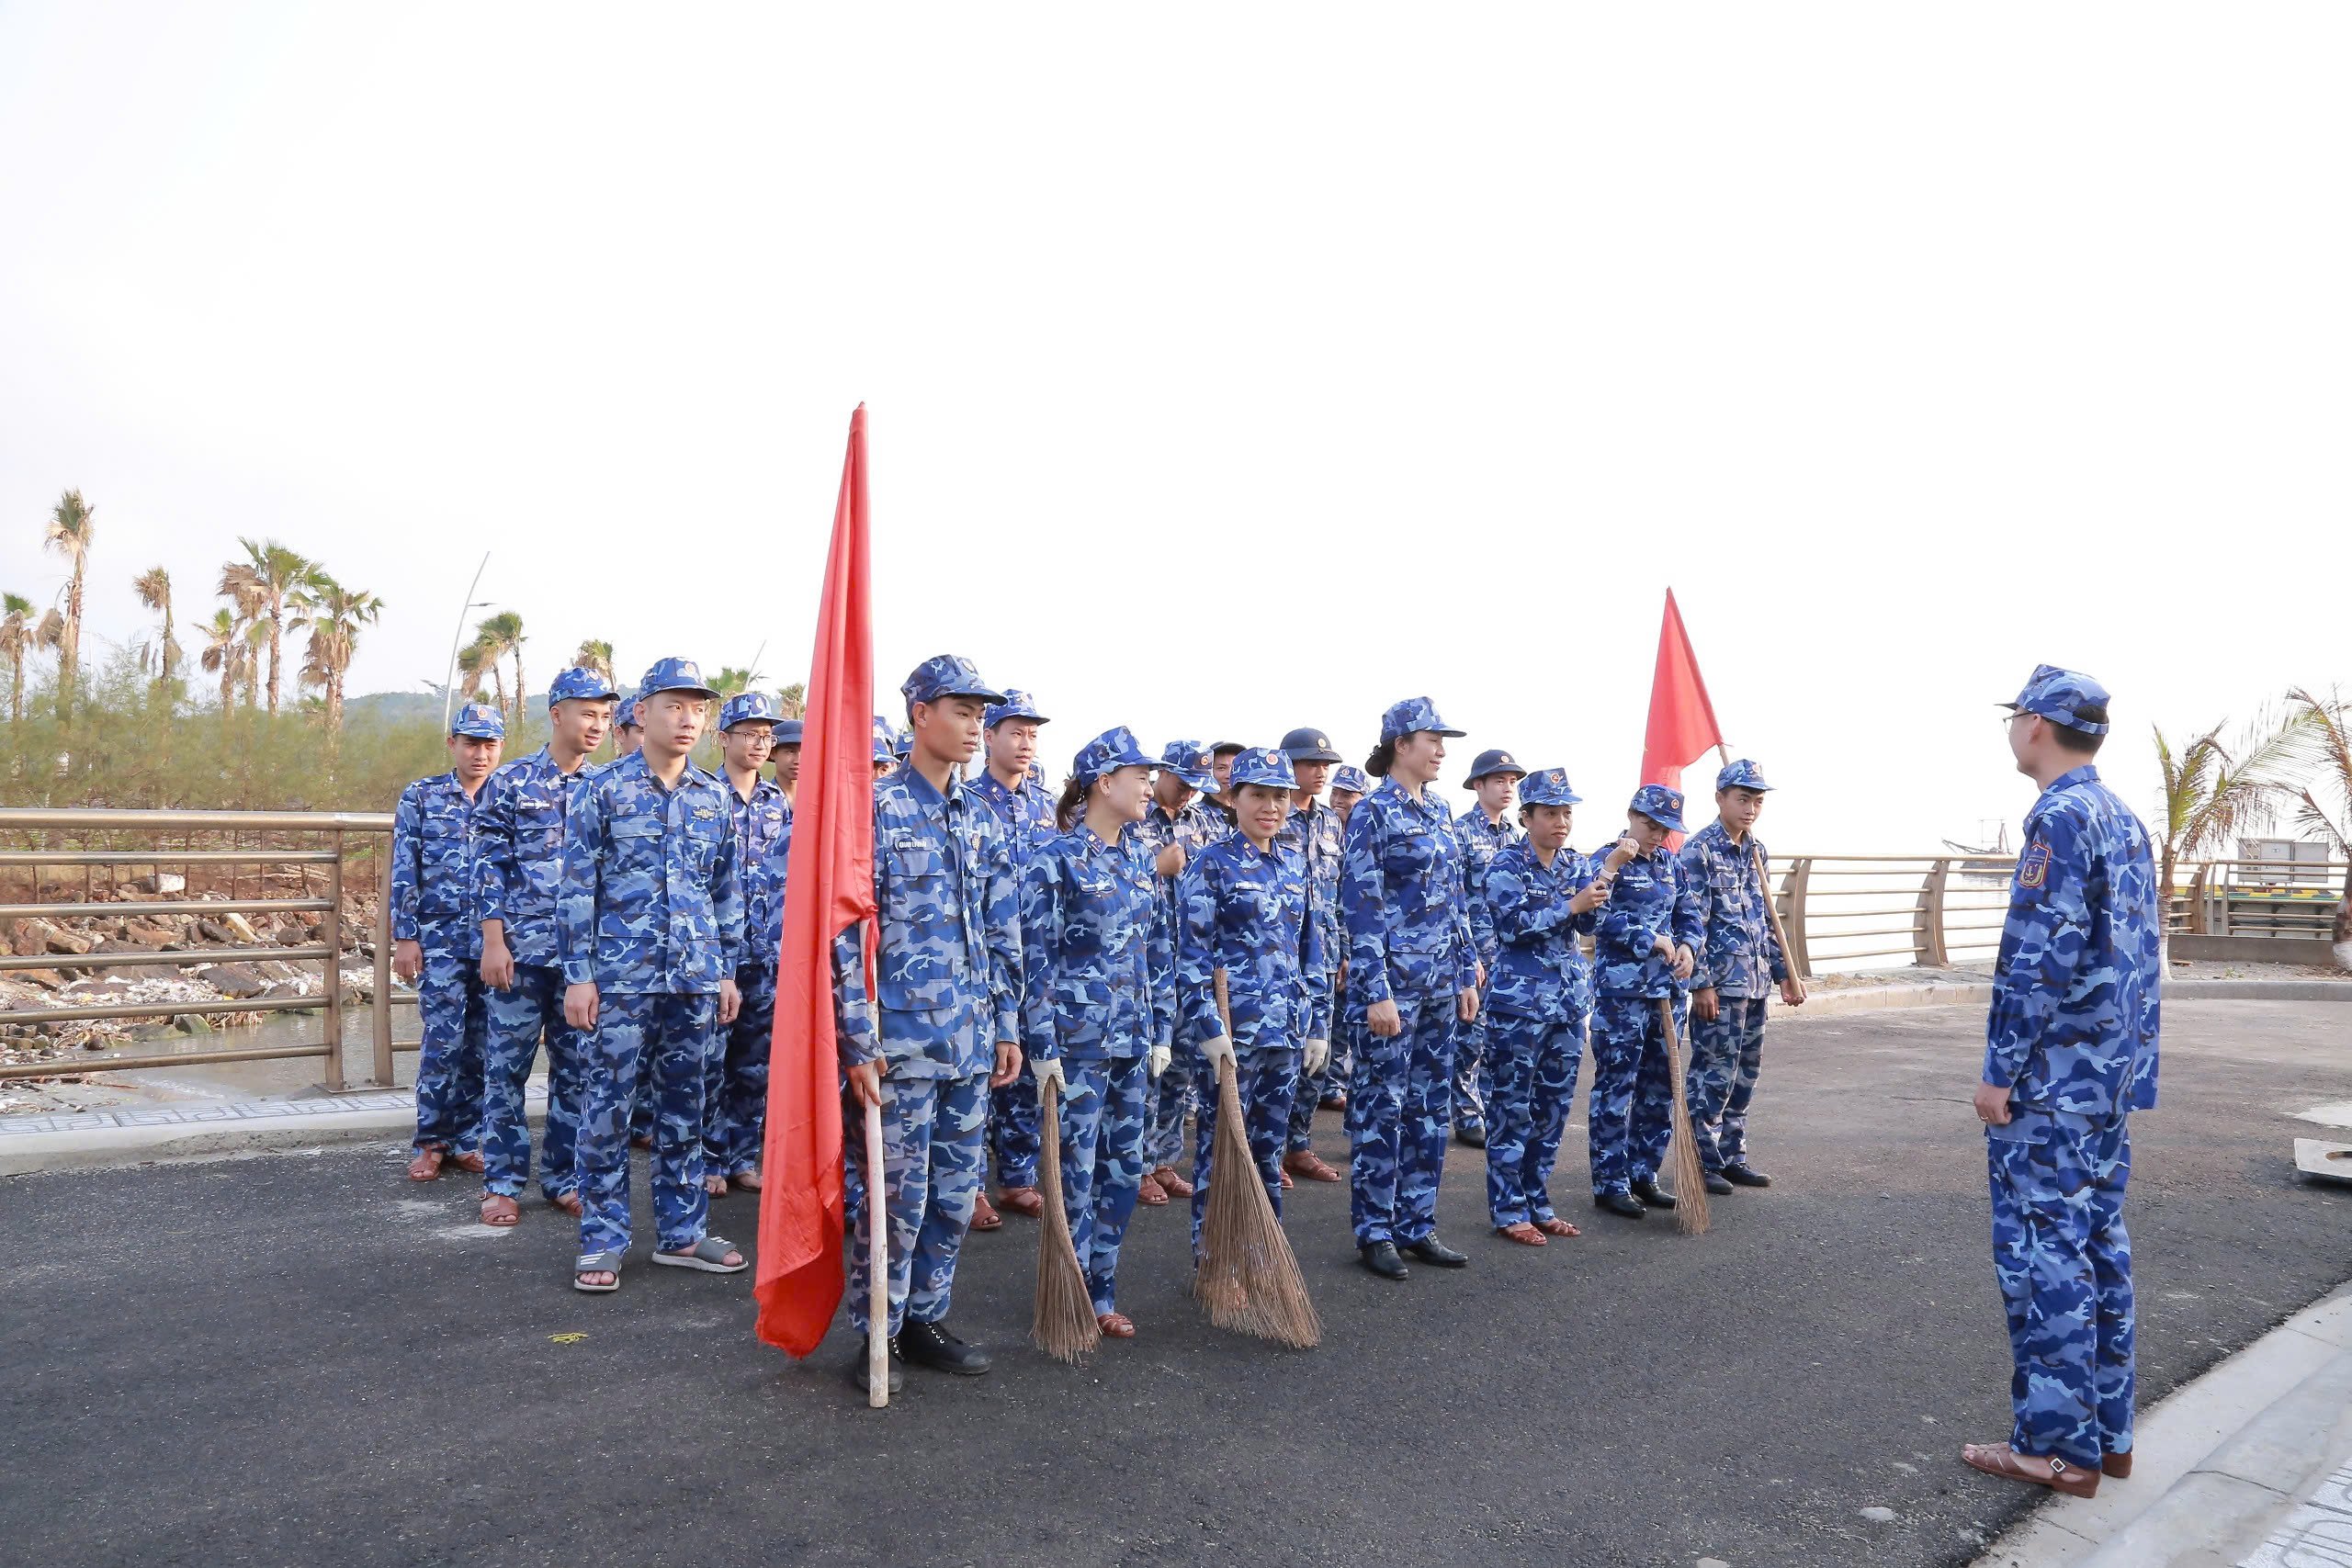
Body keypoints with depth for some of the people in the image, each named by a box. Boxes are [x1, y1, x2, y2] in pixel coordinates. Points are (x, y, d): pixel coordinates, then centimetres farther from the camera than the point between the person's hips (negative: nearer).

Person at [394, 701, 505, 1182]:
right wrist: (404, 938, -4)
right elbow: (404, 872, 2)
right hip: (440, 939, -2)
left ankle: (466, 1141, 18)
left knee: (484, 1047, 6)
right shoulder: (420, 796, 4)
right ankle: (430, 1143, 11)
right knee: (443, 1044, -4)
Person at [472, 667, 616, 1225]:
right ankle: (503, 1181, 14)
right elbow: (489, 866, -2)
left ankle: (564, 1176, 18)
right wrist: (494, 942, -9)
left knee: (577, 1067, 7)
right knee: (507, 1064, 3)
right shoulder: (510, 782, 0)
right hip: (521, 947, -3)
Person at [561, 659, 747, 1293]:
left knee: (684, 1104, 10)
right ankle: (602, 1240, 13)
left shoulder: (715, 797, 9)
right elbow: (577, 886, -3)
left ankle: (681, 1232, 20)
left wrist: (728, 971, 11)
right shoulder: (601, 789, -2)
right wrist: (578, 975, -7)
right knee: (609, 1104, 1)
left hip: (697, 977, 4)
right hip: (622, 975, -4)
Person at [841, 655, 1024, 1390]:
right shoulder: (877, 809, -8)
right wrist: (858, 1043, -14)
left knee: (955, 1193, 12)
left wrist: (1007, 1026, 12)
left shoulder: (983, 821, 11)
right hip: (901, 1040, -6)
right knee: (897, 1194, 2)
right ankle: (878, 1335, 19)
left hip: (971, 1042, 6)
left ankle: (926, 1320, 28)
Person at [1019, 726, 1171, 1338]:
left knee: (1125, 1165, 12)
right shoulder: (1056, 860, -10)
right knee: (1076, 1171, 3)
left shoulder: (1139, 858, 9)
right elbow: (1036, 960, -12)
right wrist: (1043, 1046, -14)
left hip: (1132, 1037, 7)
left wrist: (1162, 1026, 10)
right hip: (1079, 1037, -7)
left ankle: (1103, 1291, 26)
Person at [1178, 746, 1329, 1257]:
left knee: (1270, 1144, 15)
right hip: (1232, 1029, -5)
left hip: (1287, 1029, 6)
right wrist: (1209, 1030, -16)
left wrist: (1318, 1024, 9)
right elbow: (1193, 956, -10)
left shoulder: (1295, 864, 10)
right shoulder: (1211, 866, -7)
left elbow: (1314, 949, 13)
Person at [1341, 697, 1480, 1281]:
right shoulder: (1373, 813, -10)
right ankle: (1374, 1232, 12)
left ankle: (1417, 1224, 22)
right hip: (1392, 979, -8)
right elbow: (1361, 908, -14)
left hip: (1440, 983, 8)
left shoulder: (1439, 812, 13)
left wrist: (1466, 975, 14)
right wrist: (1375, 992, -18)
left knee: (1429, 1105, 12)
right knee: (1381, 1105, 1)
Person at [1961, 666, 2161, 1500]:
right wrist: (2134, 1070, 22)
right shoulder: (2126, 820, 13)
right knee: (2099, 1242, 14)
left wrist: (2000, 1072, -16)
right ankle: (2108, 1431, 23)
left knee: (2042, 1250, -2)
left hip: (2052, 1079, -9)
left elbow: (2039, 956, -21)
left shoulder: (2058, 817, -16)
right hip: (2113, 1076, 9)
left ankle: (2057, 1445, 5)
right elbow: (2144, 952, 17)